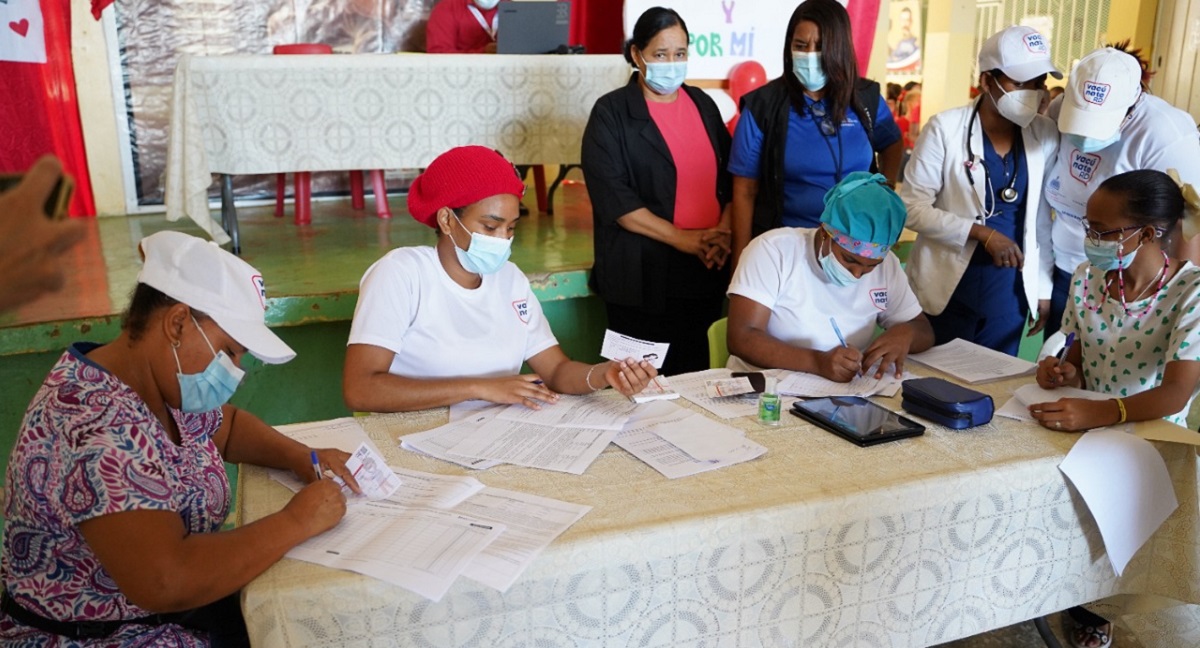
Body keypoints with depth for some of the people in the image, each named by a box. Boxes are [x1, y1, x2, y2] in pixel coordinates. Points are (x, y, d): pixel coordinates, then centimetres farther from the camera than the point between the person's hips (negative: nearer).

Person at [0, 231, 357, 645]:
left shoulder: (165, 383, -2)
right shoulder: (96, 428, -28)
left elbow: (227, 426, 17)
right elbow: (166, 582, -36)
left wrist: (301, 457, -1)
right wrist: (296, 522, -25)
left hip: (186, 603, 8)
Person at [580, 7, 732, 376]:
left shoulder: (703, 105, 13)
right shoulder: (612, 113, -4)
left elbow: (729, 177, 13)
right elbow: (614, 198, -13)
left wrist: (723, 231, -6)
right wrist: (685, 239, -17)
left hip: (705, 270, 5)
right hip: (642, 276, -5)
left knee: (694, 377, 11)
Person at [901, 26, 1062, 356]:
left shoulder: (1046, 135, 1)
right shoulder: (945, 128, -11)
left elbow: (1043, 217, 8)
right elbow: (911, 207, -13)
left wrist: (1044, 287, 10)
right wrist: (981, 233, -21)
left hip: (1009, 291, 3)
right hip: (947, 288, -3)